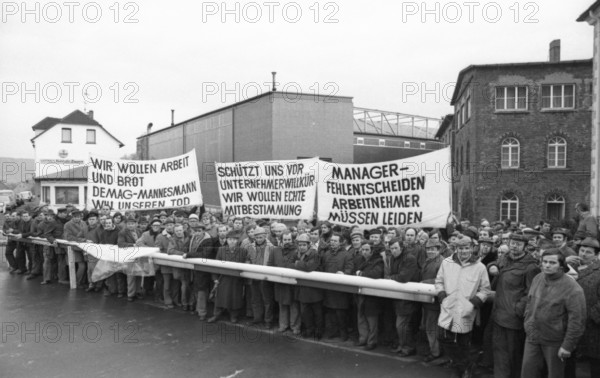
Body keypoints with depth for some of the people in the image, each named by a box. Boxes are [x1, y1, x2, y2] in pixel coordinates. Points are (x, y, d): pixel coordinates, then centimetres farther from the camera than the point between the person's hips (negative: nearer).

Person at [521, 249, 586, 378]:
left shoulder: (572, 288, -18)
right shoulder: (537, 279, 2)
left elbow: (577, 320, -18)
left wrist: (567, 346, -17)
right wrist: (527, 324, 12)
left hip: (555, 342, -5)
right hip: (532, 338, 5)